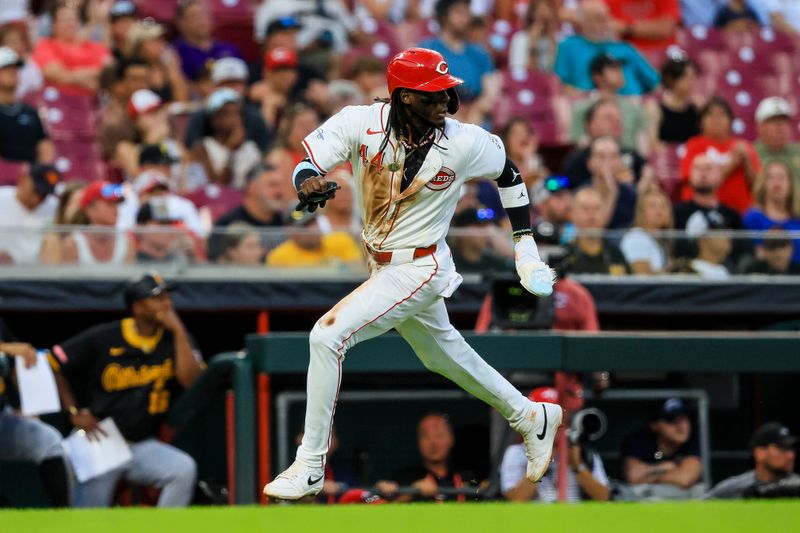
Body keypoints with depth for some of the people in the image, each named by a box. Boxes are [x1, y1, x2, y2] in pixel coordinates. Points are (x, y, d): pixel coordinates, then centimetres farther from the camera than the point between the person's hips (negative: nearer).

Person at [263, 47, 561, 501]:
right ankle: (532, 418, 46)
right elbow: (308, 164, -16)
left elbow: (508, 172, 2)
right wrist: (309, 182, -42)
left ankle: (310, 467, -10)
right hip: (384, 267, 5)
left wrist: (526, 247, 4)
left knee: (328, 337, -18)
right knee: (445, 355, 23)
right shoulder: (362, 123, -13)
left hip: (419, 271, -5)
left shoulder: (465, 143, -17)